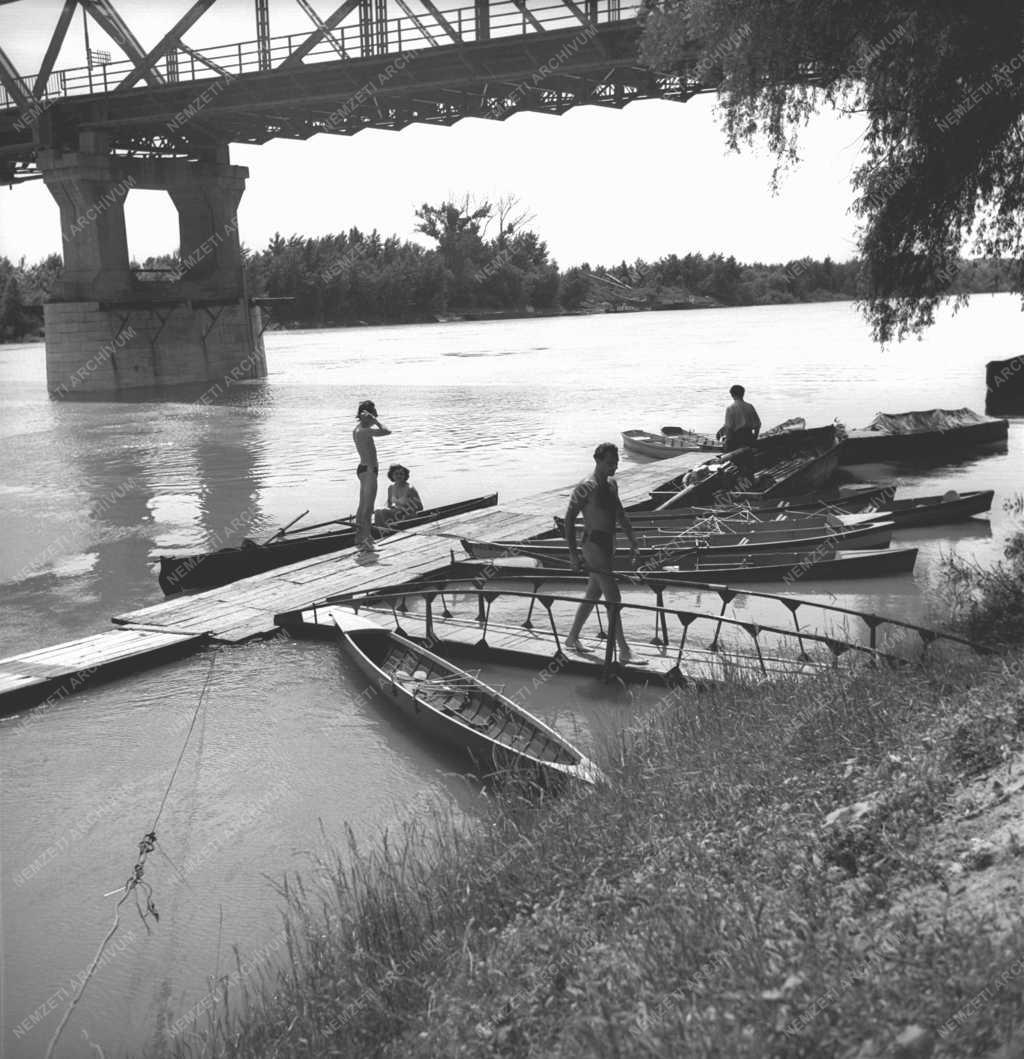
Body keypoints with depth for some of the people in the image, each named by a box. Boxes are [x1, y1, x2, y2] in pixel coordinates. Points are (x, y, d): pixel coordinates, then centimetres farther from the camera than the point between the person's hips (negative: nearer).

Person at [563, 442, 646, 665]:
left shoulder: (612, 485, 11)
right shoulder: (586, 488, -15)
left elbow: (621, 517, 22)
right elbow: (569, 519, -13)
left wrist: (633, 543, 20)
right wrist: (573, 552, -15)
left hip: (608, 546, 9)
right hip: (594, 545, -9)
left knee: (593, 595, 16)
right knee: (613, 598, -10)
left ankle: (572, 638, 30)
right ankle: (624, 651, -8)